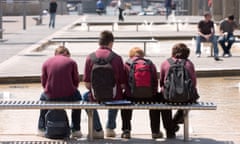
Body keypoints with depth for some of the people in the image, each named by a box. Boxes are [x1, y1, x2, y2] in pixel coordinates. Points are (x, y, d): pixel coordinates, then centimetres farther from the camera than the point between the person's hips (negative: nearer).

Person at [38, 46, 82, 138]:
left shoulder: (46, 63, 10)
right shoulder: (71, 62, 6)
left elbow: (43, 83, 12)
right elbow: (76, 81, 7)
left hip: (51, 96, 1)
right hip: (68, 96, -1)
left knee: (43, 97, 38)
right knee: (77, 97, 35)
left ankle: (41, 129, 40)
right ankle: (75, 130, 31)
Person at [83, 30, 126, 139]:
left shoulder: (90, 57, -7)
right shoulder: (117, 58, -9)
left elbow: (87, 84, -6)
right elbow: (123, 84, -7)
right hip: (114, 98, 0)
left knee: (86, 96, 35)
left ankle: (97, 130, 30)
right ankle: (110, 128, 44)